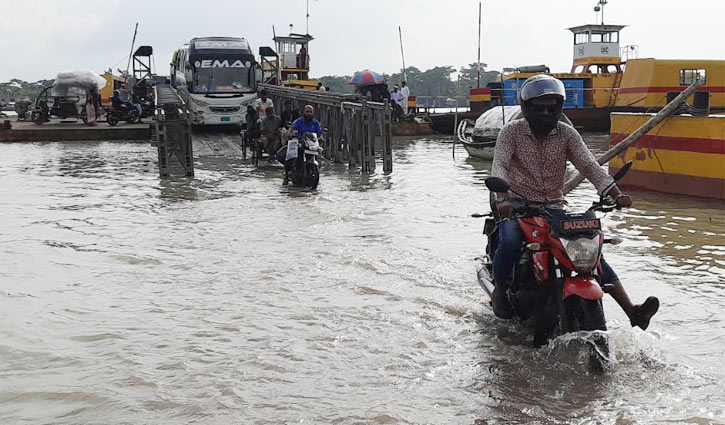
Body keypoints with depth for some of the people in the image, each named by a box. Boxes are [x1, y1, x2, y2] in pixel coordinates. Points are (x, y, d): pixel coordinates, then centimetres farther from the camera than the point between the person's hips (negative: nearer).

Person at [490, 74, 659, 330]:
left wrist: (616, 195, -24)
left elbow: (589, 165, -8)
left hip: (554, 207, 3)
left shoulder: (567, 134, 3)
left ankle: (632, 312, -18)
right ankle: (500, 289, -1)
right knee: (509, 244, -33)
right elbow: (499, 166, -18)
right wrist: (502, 198, -38)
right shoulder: (511, 131, -4)